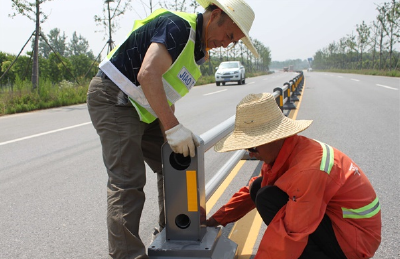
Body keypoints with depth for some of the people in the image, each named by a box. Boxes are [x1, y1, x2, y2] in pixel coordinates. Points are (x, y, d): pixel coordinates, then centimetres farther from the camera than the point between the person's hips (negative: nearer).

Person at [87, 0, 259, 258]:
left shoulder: (197, 48, 12)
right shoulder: (178, 26, -19)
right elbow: (148, 75, -33)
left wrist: (175, 131, 2)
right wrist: (173, 127, -32)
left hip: (144, 109, 10)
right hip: (113, 99, -10)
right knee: (128, 181, -15)